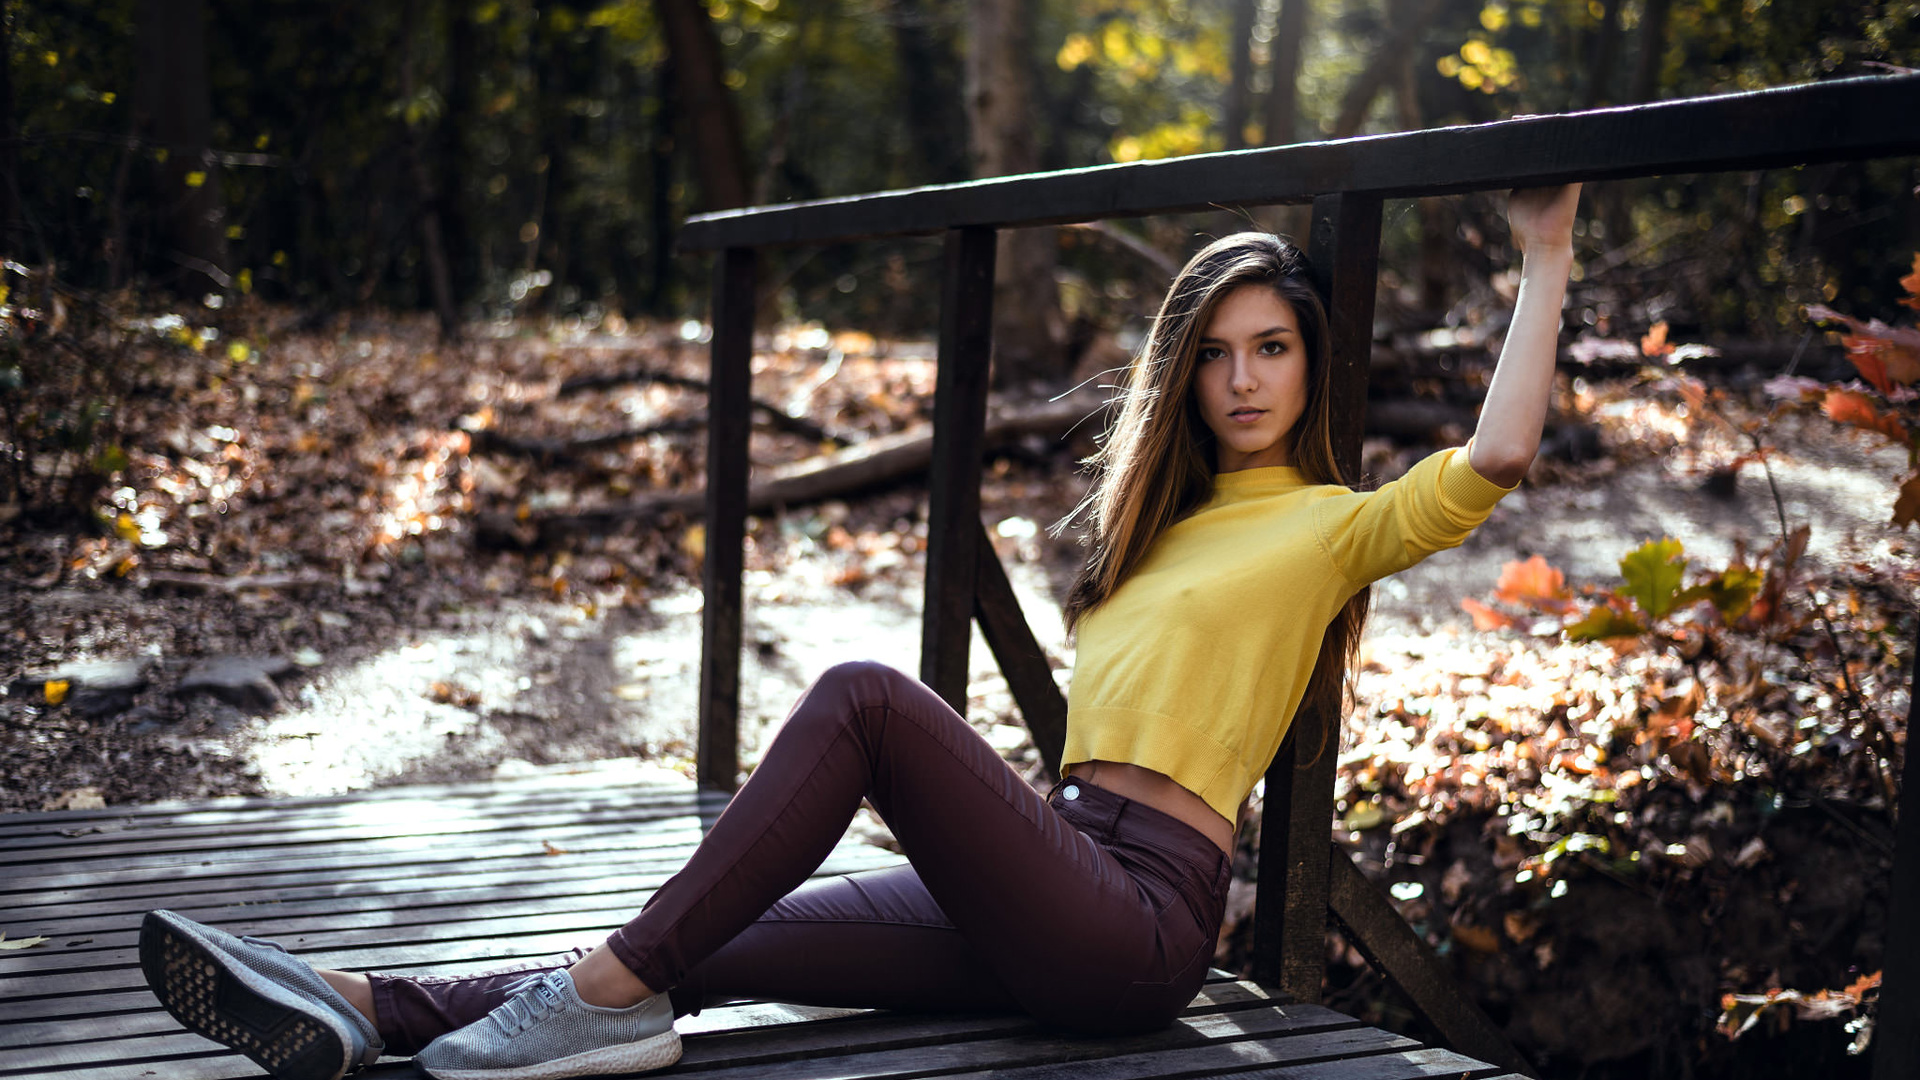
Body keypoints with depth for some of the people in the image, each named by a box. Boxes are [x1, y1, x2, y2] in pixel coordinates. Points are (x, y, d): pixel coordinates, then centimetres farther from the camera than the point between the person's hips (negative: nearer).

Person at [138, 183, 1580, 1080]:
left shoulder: (1329, 526, 4)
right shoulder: (1173, 519, 24)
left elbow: (1495, 454, -10)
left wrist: (1545, 257, -3)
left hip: (1138, 922, -7)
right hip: (1063, 887, 8)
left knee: (865, 696, -26)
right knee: (722, 947, -9)